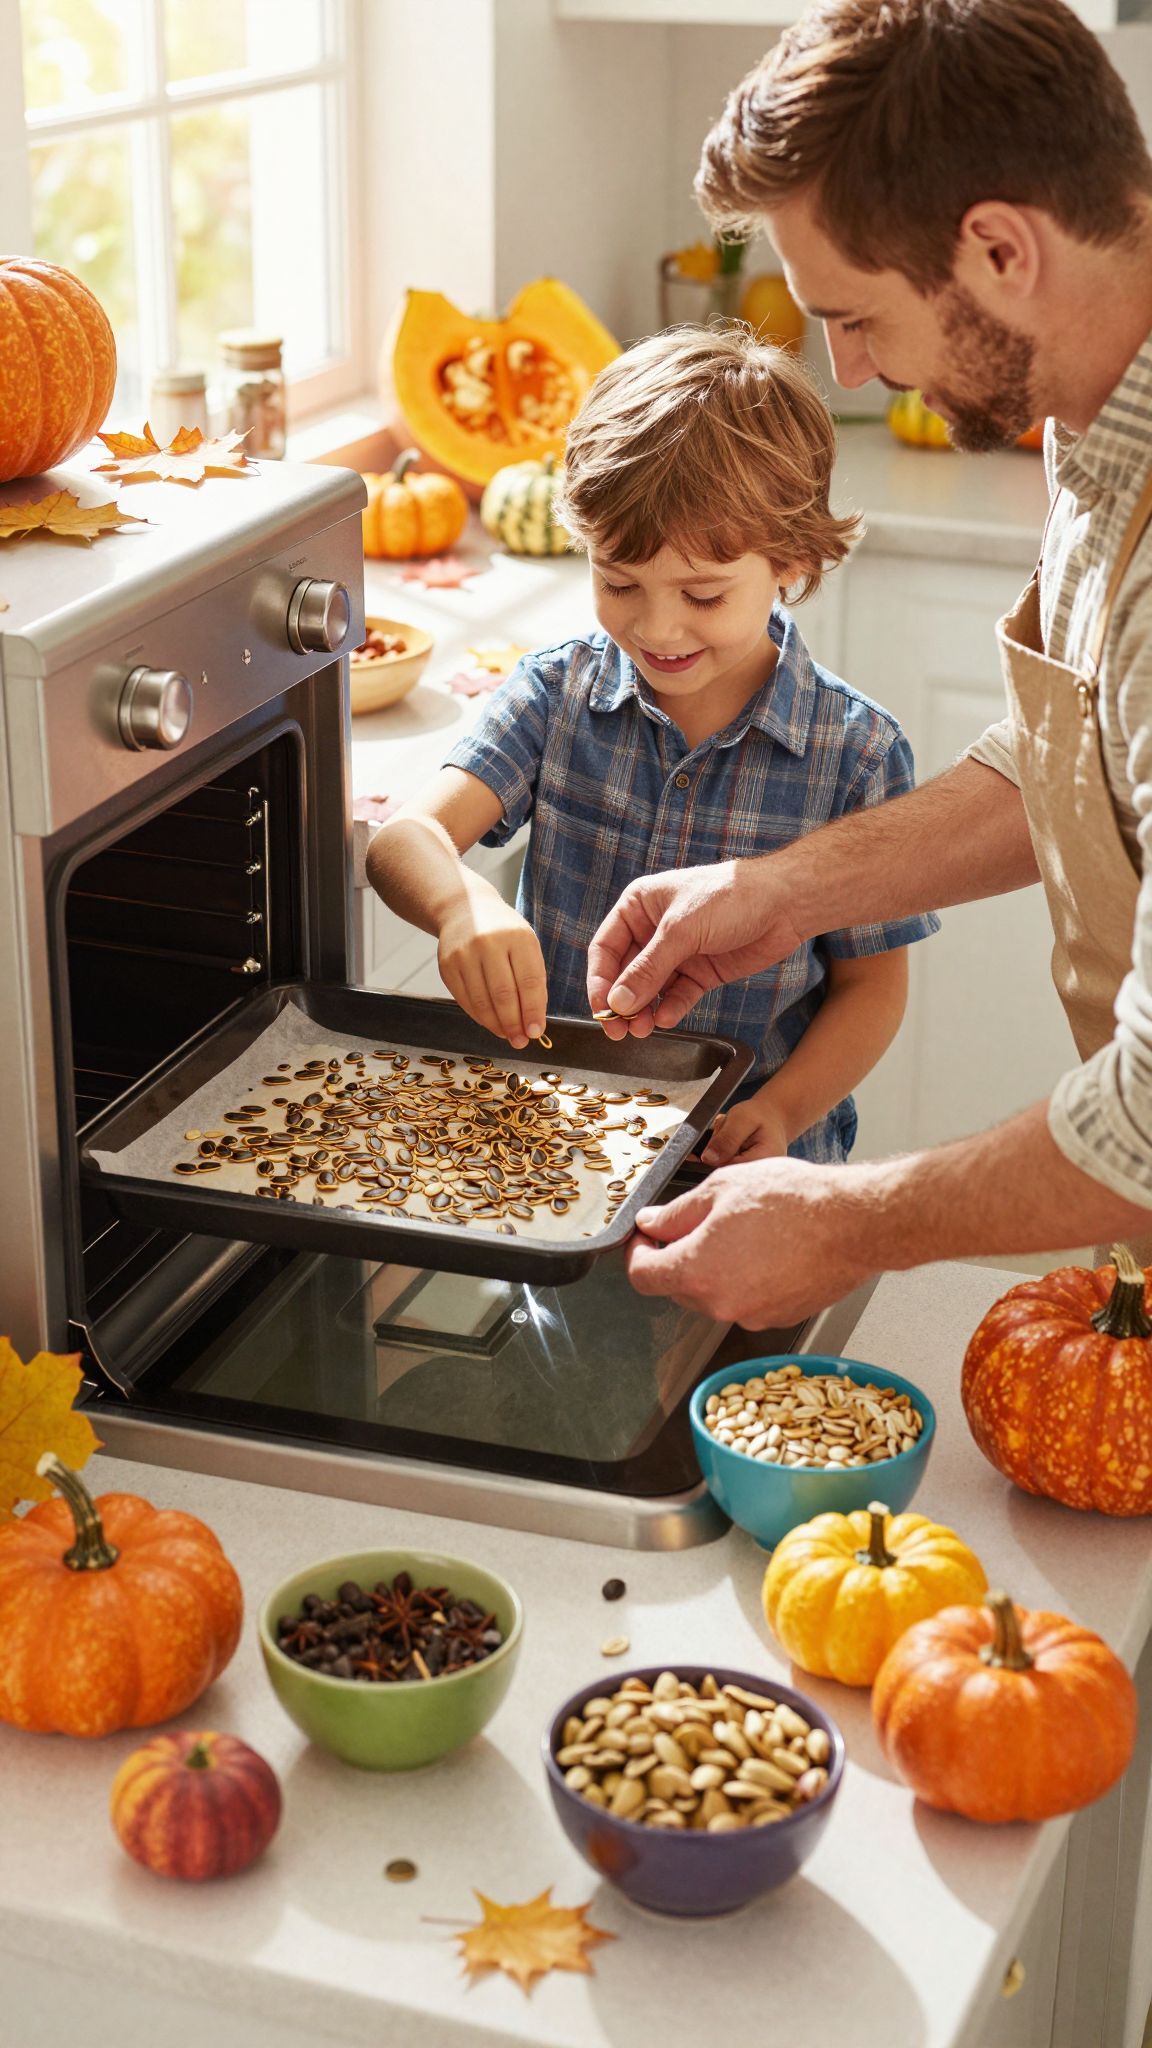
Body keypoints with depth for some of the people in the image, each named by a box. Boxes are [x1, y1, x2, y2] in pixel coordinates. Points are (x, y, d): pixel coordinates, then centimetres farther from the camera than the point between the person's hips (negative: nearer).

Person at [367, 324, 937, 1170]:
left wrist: (779, 1115, -14)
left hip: (745, 1165, -1)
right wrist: (463, 904, -33)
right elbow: (407, 837, -10)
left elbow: (870, 986, 4)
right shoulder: (556, 694, 2)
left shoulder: (856, 751, -3)